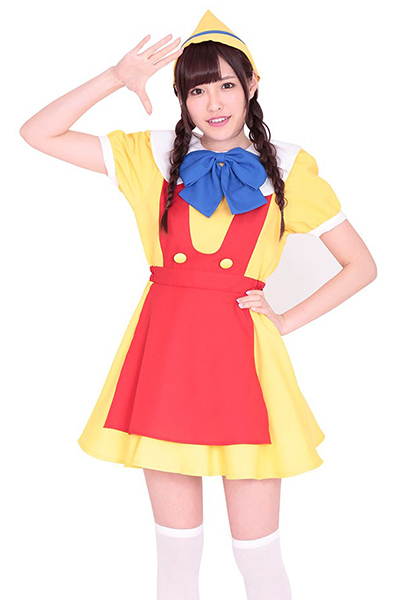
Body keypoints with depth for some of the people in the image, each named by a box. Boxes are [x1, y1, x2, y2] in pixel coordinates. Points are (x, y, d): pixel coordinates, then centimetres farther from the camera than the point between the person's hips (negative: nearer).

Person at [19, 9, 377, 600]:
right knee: (177, 550, 12)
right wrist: (117, 78, -3)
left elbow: (362, 266, 7)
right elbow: (38, 133, 4)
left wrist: (287, 320, 0)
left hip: (241, 351, -1)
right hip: (165, 349, 2)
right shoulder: (155, 155, 8)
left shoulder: (287, 166, 4)